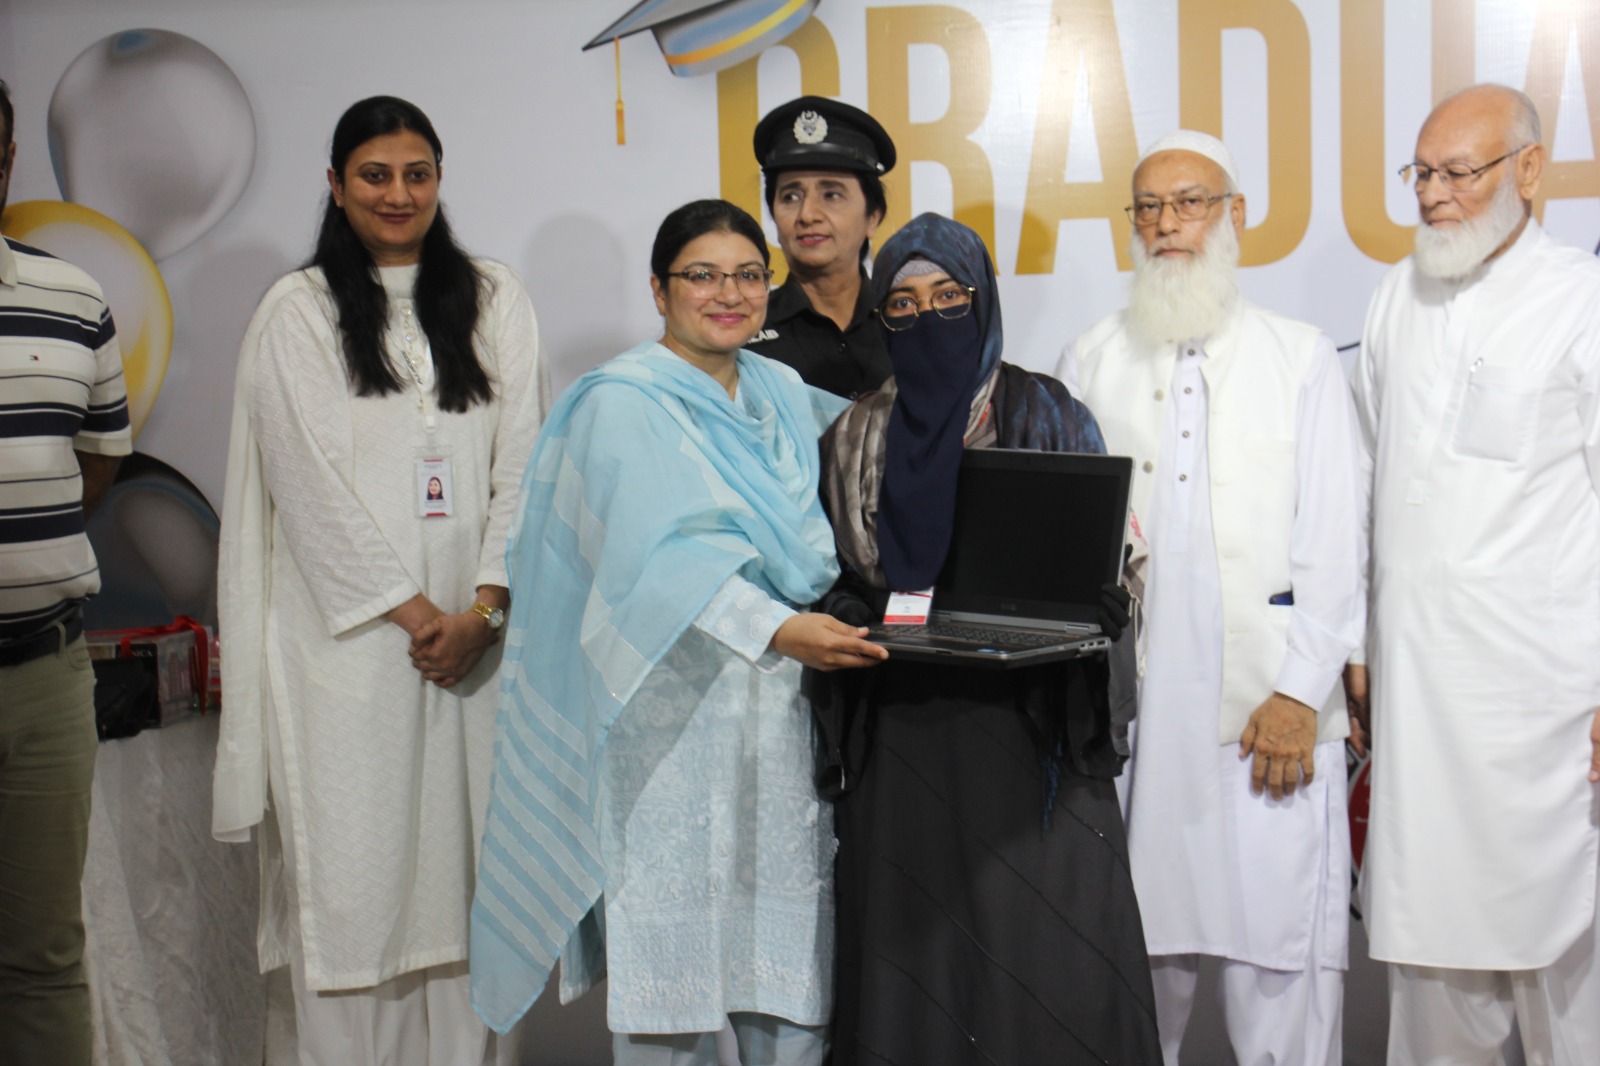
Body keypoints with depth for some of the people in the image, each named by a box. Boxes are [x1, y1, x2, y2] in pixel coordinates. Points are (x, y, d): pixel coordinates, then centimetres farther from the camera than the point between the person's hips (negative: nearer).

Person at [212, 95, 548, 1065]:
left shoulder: (496, 302, 11)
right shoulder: (298, 312, 5)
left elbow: (523, 464, 5)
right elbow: (311, 479, -3)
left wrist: (485, 608, -7)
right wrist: (411, 611, -9)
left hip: (477, 628, 2)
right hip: (348, 627, -2)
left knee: (468, 854, 4)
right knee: (355, 855, 0)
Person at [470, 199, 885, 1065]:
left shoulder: (784, 393, 16)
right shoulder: (624, 402, -6)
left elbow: (812, 541, 23)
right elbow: (660, 555, -19)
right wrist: (777, 629, -31)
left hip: (780, 707, 6)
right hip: (671, 711, -6)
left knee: (791, 945, 6)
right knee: (669, 940, -1)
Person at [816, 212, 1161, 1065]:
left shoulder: (1047, 416, 3)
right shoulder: (857, 439, 12)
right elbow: (833, 585, 15)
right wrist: (866, 625, -6)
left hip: (1029, 729, -2)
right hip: (903, 735, 3)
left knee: (1043, 959, -5)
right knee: (911, 957, 3)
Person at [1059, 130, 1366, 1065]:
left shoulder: (1303, 358, 9)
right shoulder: (1093, 362, 13)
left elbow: (1333, 538, 3)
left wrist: (1300, 692, -6)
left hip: (1271, 707, -1)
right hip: (1133, 703, 2)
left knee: (1282, 947, -2)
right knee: (1136, 945, 5)